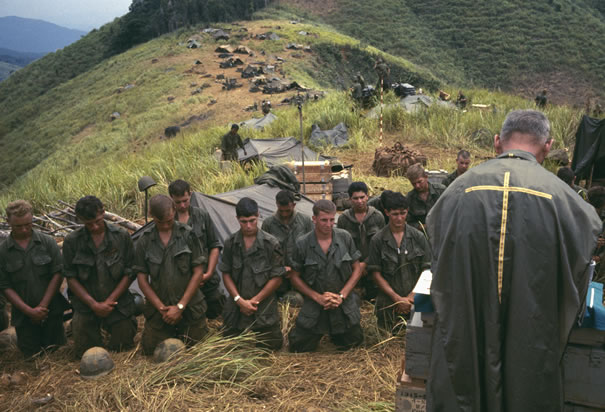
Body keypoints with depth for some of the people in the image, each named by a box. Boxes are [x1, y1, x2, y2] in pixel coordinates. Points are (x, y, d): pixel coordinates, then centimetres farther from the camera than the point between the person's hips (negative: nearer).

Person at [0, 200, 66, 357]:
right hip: (23, 316, 0)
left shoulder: (48, 242, -4)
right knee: (32, 356, 9)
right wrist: (29, 311, -14)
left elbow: (58, 274, -7)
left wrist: (43, 306, -12)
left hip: (52, 311, 0)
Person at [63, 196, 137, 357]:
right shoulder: (72, 241, -6)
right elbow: (71, 277, -5)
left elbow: (129, 273, -5)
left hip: (118, 303, 0)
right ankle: (96, 328, 34)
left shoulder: (122, 236, -7)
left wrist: (110, 301, -13)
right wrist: (94, 304, -13)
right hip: (85, 305, 1)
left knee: (122, 349, 6)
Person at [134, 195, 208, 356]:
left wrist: (180, 307, -11)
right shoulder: (144, 241, -3)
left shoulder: (188, 235, -7)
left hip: (189, 305, -1)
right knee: (151, 349, 1)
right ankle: (171, 331, 31)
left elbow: (198, 272, -6)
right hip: (158, 307, 1)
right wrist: (161, 308, -9)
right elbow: (142, 278, -1)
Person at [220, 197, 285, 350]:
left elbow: (277, 278, -8)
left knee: (269, 345, 1)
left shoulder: (271, 244, -11)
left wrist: (255, 301, -12)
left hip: (264, 308, -2)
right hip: (236, 308, 3)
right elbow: (226, 274, 2)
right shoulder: (231, 243, -2)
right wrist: (240, 300, -11)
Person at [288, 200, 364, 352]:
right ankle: (319, 334, 34)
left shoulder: (345, 238, -6)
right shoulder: (302, 244, -10)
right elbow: (295, 277, -2)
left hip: (344, 306, 1)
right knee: (298, 349, 3)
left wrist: (342, 295, -9)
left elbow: (357, 269, 2)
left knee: (351, 345, 12)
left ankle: (335, 333, 43)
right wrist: (318, 297, -12)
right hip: (314, 308, -1)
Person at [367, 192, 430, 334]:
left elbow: (426, 270, 2)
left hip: (415, 301, 1)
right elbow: (376, 274, -3)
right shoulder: (378, 240, -2)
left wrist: (412, 296, -9)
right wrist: (398, 298, -9)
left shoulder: (418, 237, 2)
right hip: (389, 303, -1)